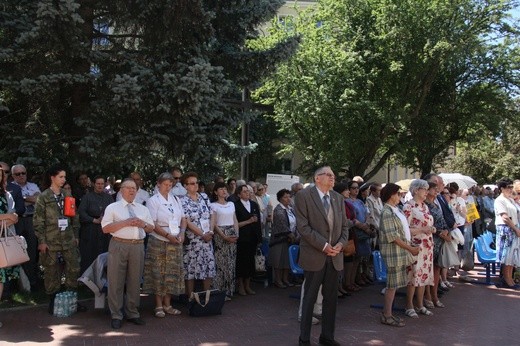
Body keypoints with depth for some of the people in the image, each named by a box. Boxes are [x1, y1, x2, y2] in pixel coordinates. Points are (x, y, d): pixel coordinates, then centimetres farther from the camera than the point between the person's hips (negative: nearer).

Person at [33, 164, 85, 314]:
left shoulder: (67, 195, 9)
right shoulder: (43, 197, -4)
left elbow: (75, 217, 13)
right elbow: (38, 221, -6)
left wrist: (76, 236, 11)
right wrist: (42, 241, -10)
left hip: (69, 240, 4)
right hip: (51, 240, -4)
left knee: (74, 269, 3)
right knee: (52, 271, 4)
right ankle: (53, 301, 17)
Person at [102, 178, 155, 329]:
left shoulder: (143, 209, 16)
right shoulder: (113, 207, 4)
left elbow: (151, 228, 17)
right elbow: (105, 228, -5)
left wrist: (143, 224, -5)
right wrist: (125, 223, -14)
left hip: (138, 246, 4)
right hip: (119, 245, -4)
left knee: (135, 281, 10)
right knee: (116, 281, 0)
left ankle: (132, 313, 22)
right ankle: (116, 315, 10)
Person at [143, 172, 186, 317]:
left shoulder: (176, 199, 12)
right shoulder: (153, 201, -3)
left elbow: (183, 218, 12)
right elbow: (152, 224, -10)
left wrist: (182, 233, -5)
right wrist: (167, 236, -16)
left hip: (175, 242, 5)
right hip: (159, 242, -5)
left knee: (172, 273, 6)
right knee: (158, 273, 0)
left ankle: (167, 304, 16)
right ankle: (159, 305, 9)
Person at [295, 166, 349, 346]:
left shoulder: (338, 197, 11)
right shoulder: (303, 196, -7)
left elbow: (344, 225, 13)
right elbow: (303, 226, -14)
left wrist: (341, 243, -6)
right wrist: (323, 245, -16)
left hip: (335, 256, 5)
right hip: (314, 255, -5)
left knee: (331, 298, 11)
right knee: (310, 298, 4)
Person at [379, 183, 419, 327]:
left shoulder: (395, 210, 13)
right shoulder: (387, 213, -16)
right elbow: (393, 236, -19)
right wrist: (410, 248, -16)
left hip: (401, 251, 9)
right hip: (393, 252, -9)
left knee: (393, 284, 13)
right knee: (392, 284, -3)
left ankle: (387, 314, 21)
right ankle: (387, 316, 6)